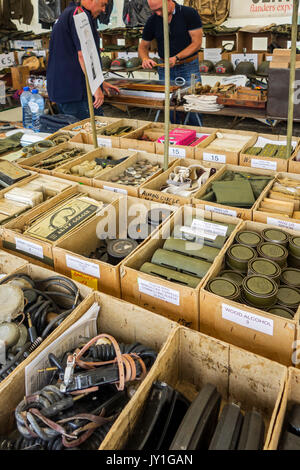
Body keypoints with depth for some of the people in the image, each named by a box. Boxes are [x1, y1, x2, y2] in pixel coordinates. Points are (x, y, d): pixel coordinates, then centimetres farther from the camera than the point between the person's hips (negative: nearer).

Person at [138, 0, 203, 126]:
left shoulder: (189, 13, -7)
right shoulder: (152, 20, 2)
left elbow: (197, 42, -9)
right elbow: (143, 46, 11)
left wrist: (176, 58, -20)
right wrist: (145, 59, -13)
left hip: (189, 67, -2)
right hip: (165, 69, 3)